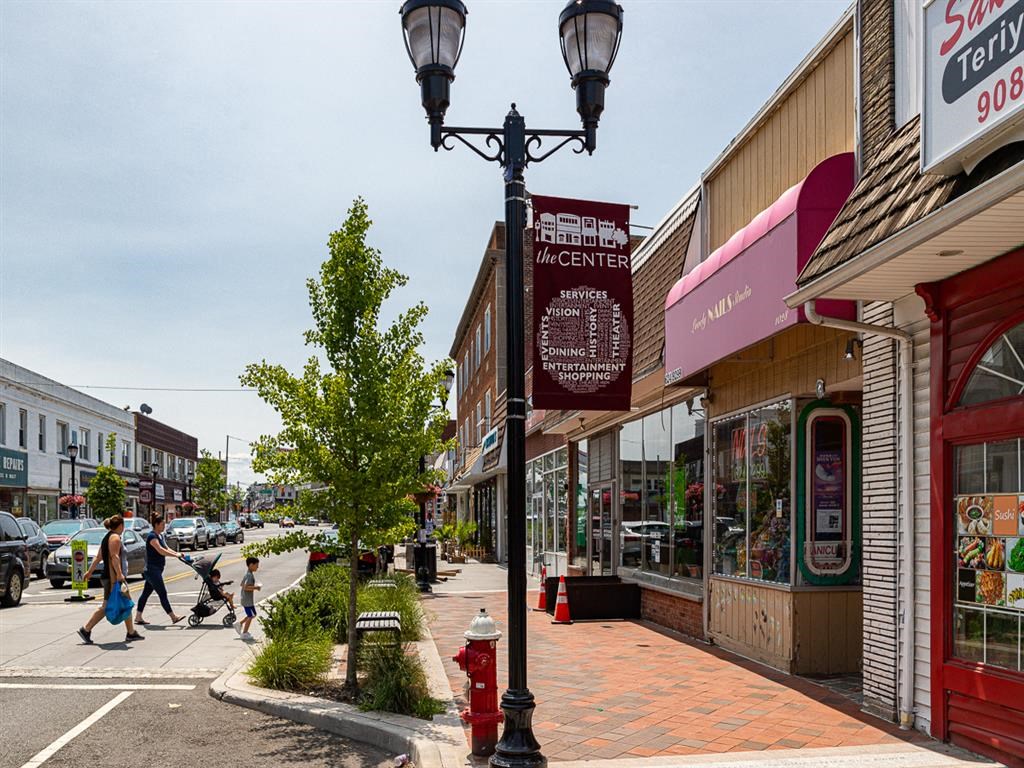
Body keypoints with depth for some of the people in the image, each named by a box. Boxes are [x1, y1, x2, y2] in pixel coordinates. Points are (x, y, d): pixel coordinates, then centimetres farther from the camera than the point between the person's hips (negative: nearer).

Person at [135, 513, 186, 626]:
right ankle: (173, 617, -4)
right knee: (162, 594, -6)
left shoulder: (160, 536, 14)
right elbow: (161, 551, -26)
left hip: (156, 570, 10)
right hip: (152, 569, -10)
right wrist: (176, 555, -28)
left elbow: (167, 548, 14)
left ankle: (138, 617, 18)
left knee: (146, 593, 12)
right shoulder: (152, 536, -16)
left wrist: (178, 554, 0)